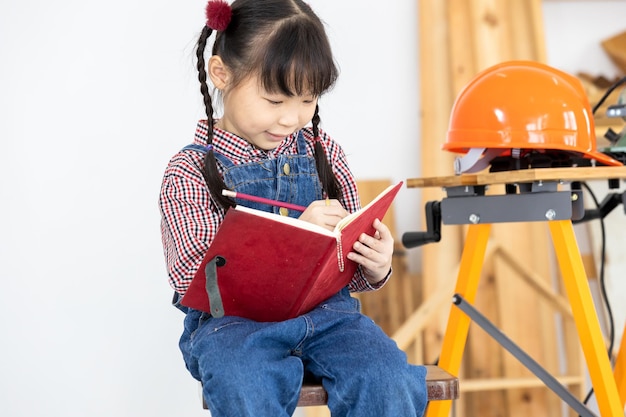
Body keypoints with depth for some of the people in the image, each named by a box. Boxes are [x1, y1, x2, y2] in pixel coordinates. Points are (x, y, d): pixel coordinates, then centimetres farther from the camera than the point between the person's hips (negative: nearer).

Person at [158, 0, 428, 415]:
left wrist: (374, 267, -10)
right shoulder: (190, 172, -2)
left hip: (325, 310, 4)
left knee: (386, 380, -26)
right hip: (231, 321, -3)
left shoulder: (323, 153, 10)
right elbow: (192, 280, -12)